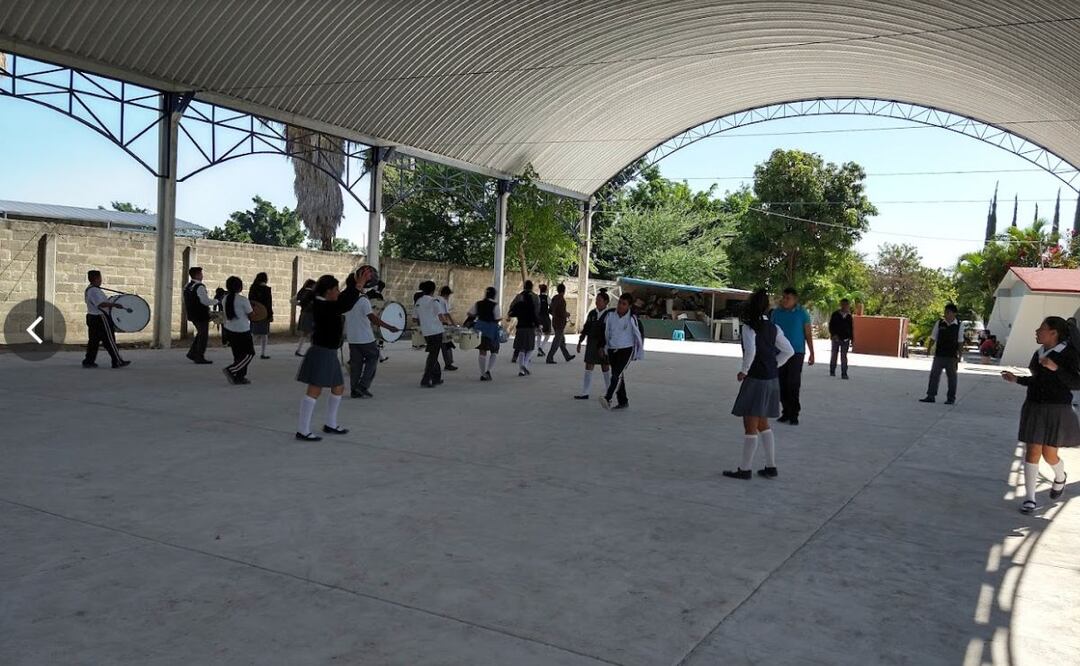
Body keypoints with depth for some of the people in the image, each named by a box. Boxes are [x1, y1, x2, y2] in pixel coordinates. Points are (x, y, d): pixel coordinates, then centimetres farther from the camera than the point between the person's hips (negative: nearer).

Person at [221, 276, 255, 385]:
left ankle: (239, 377, 14)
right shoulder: (243, 300, -15)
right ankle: (231, 370, -10)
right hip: (242, 330, -7)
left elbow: (226, 316, 8)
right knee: (249, 353, 4)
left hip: (229, 330, 7)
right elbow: (250, 316, -10)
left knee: (238, 354, 15)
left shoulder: (225, 299, 3)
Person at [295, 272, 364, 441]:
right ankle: (302, 431, -7)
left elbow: (344, 298, 23)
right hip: (321, 353, -11)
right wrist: (358, 286, -24)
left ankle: (330, 424, 30)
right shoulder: (321, 306, -18)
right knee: (315, 391, -10)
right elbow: (345, 305, -29)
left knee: (339, 388, 18)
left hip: (329, 354, 11)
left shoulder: (326, 305, 10)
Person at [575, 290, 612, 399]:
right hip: (591, 343, 4)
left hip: (604, 345, -4)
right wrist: (580, 341, 7)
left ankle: (608, 393, 21)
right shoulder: (592, 313, 4)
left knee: (605, 367, 8)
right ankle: (585, 393, 6)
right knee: (588, 367, 3)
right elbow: (586, 328, 10)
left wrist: (604, 346, -18)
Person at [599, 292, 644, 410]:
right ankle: (623, 402, 23)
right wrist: (604, 347, 15)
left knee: (617, 375, -19)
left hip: (626, 350, -5)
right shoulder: (610, 315, -3)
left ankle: (607, 399, -30)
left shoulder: (632, 318, -13)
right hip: (612, 350, 5)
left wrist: (639, 353, 1)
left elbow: (640, 334, -3)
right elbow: (606, 332, 11)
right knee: (619, 376, 12)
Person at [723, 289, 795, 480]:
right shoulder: (773, 328, 7)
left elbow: (750, 351, -27)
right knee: (762, 424, 20)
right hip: (772, 380, 8)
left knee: (750, 425, 1)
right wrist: (774, 366, 11)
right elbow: (789, 351, 7)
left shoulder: (749, 327, -14)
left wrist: (744, 371, -13)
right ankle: (771, 467, 22)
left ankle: (745, 469, 8)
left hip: (756, 379, -8)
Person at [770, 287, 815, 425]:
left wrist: (812, 353, 0)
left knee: (793, 384, -9)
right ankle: (786, 412, 14)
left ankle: (794, 415, -2)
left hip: (796, 353, -3)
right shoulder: (776, 312, 6)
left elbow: (808, 334, 2)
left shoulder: (802, 313, -1)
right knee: (782, 384, 4)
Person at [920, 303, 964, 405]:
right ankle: (931, 396, 4)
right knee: (934, 374, -1)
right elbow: (933, 338, 6)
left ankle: (951, 398, 15)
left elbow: (960, 343, 0)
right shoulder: (939, 323, 2)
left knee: (952, 376, 7)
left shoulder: (959, 326, -2)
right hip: (939, 355, 1)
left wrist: (959, 356, -4)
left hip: (951, 356, -1)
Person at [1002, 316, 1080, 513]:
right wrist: (1016, 379, 11)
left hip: (1057, 410, -5)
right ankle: (1029, 498, 3)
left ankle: (1060, 478, 39)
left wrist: (1056, 368, -27)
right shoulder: (1039, 353, 9)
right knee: (1032, 451, -1)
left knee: (1049, 454, 4)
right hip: (1034, 408, 5)